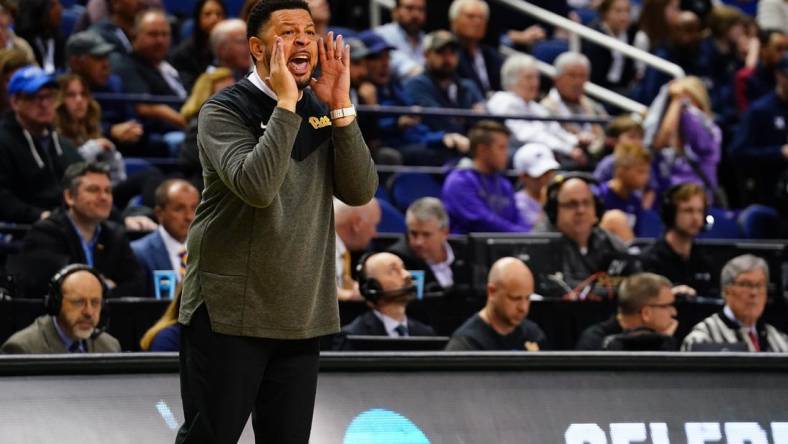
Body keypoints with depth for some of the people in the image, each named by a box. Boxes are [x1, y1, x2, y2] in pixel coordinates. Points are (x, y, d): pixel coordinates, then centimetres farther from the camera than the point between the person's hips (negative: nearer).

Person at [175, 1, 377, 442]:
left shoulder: (322, 113, 9)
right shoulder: (225, 111, -7)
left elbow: (361, 191, -3)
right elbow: (256, 187, -25)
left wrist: (340, 108, -10)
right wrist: (286, 104, -22)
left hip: (302, 315, 5)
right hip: (229, 312, -5)